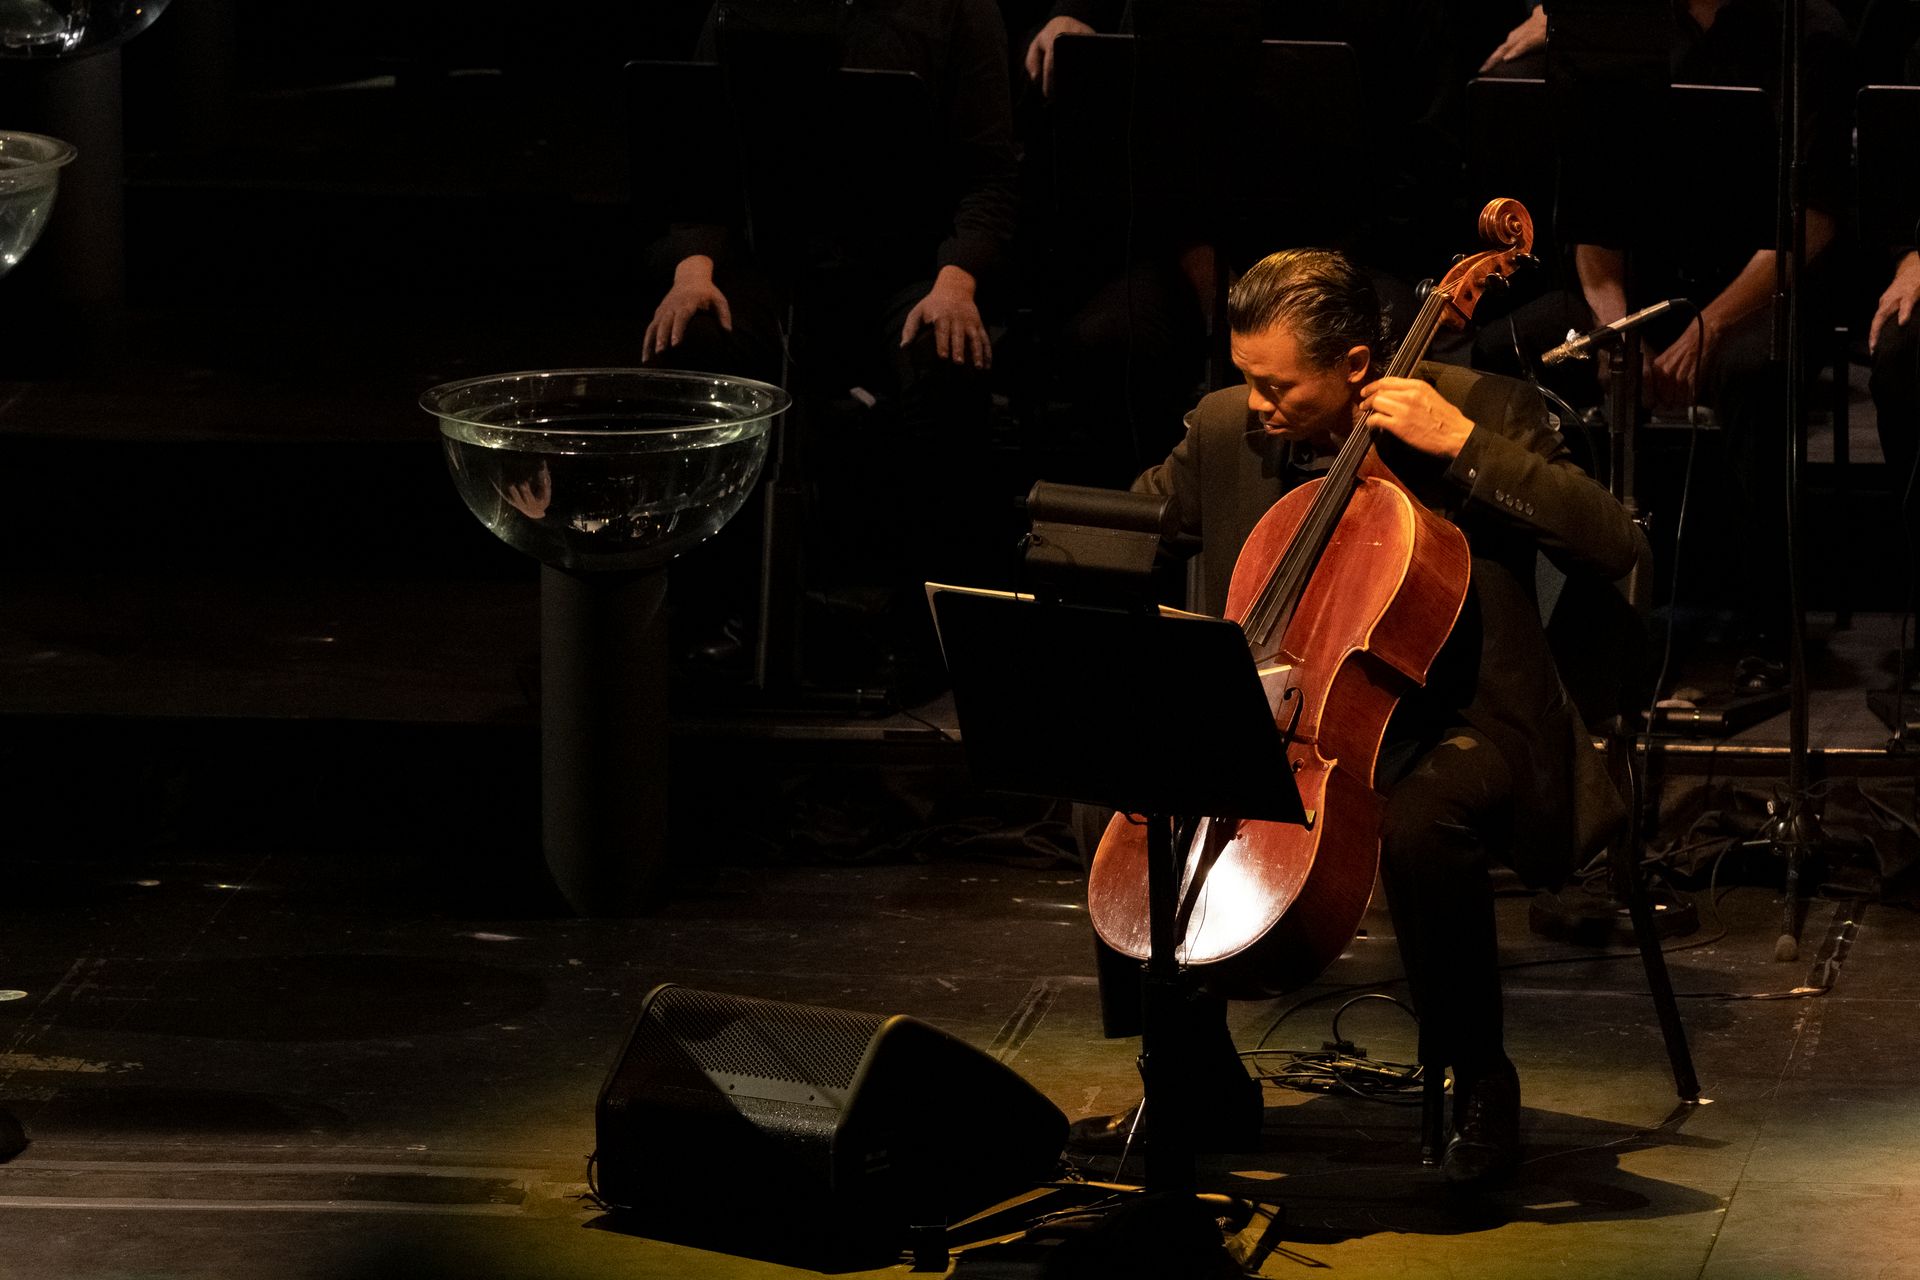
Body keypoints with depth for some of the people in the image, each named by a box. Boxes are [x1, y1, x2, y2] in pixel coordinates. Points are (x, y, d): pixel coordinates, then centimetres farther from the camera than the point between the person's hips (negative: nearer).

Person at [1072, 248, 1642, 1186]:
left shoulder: (1486, 412, -11)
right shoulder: (1226, 432, 2)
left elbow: (1613, 549, -21)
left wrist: (1463, 445, -26)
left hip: (1453, 725, -5)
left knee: (1418, 826, -38)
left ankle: (1477, 1083, -14)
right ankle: (1203, 1091, 3)